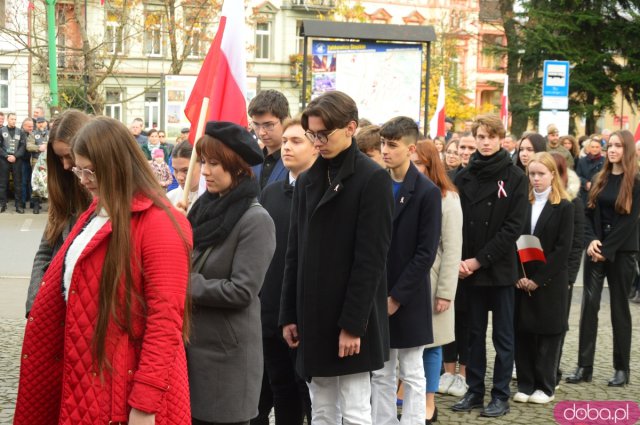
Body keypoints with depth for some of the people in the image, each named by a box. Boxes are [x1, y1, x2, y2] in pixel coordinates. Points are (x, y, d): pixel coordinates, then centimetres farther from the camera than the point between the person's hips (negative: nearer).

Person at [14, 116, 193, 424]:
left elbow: (165, 319, -20)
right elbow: (64, 282, 19)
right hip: (85, 372, 8)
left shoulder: (158, 223, -16)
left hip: (126, 383, -8)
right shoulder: (96, 212, 12)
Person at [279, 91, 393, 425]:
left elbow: (371, 259, -14)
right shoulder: (307, 181, 12)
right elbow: (295, 253, 12)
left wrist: (354, 323, -17)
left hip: (351, 321, -6)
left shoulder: (373, 179, -9)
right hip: (313, 317, 6)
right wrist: (289, 315, 7)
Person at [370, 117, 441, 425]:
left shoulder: (427, 192, -8)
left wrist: (397, 296, -14)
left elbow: (426, 252, -12)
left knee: (411, 374, 4)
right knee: (380, 373, 11)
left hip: (408, 299, -5)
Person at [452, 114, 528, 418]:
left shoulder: (515, 178, -5)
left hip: (500, 268, -3)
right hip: (469, 268, 3)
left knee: (502, 334, 5)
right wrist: (459, 260, -11)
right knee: (475, 332, 11)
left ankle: (501, 395, 11)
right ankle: (474, 391, 19)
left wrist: (481, 259, -14)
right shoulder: (464, 177, 6)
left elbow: (514, 227, -10)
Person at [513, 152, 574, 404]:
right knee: (522, 331, 4)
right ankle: (525, 384, 14)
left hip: (550, 281, -3)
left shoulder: (564, 207, -3)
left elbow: (563, 248, -9)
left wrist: (538, 279, -14)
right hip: (522, 281, 3)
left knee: (548, 331, 3)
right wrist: (519, 276, -8)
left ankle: (545, 386, 12)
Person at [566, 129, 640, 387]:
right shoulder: (600, 179, 10)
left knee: (619, 307, 3)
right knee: (589, 304, -2)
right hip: (596, 250, 4)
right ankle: (584, 366, 0)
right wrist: (591, 241, -11)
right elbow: (588, 213, 6)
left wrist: (606, 249, -13)